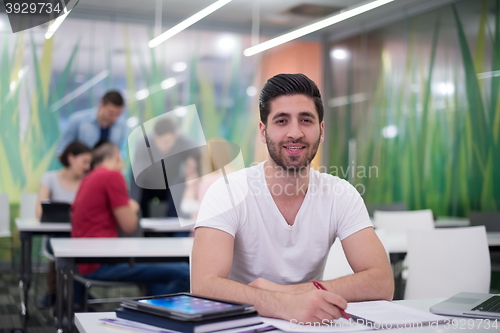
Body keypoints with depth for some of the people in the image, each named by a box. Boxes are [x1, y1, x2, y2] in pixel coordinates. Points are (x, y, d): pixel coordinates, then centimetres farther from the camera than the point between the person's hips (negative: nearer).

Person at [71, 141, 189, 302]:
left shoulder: (88, 179, 17)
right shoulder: (113, 176, -9)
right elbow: (129, 226, -9)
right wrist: (132, 208, 12)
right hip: (102, 263, -10)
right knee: (184, 273, -17)